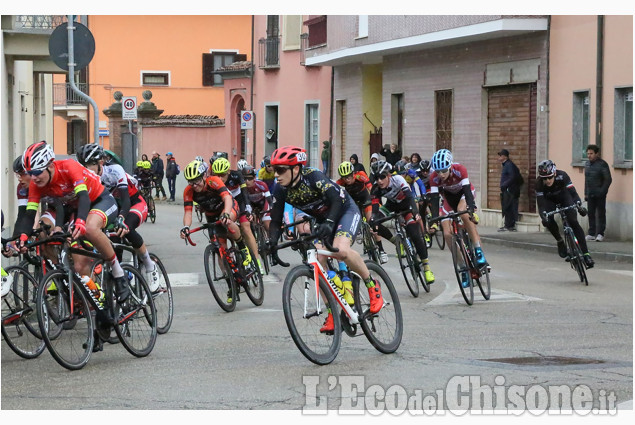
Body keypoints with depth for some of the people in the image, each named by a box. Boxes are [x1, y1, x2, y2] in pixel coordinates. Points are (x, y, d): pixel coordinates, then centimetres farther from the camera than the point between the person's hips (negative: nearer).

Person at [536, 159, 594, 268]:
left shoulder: (562, 176, -32)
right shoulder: (539, 183, -31)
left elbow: (573, 192, -36)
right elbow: (540, 203, -32)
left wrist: (579, 205, -53)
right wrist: (543, 216, -50)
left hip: (564, 197, -1)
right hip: (549, 200, 1)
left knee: (573, 221, -19)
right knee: (549, 221, -27)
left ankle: (586, 254, -19)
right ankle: (560, 242, 3)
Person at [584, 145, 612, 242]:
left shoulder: (602, 164, -8)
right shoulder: (587, 164, 12)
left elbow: (608, 180, -9)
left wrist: (602, 192, -14)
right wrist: (586, 193, 14)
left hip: (599, 195, -6)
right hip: (590, 195, 6)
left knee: (601, 214, -1)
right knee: (591, 214, 7)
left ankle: (600, 234, 2)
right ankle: (592, 234, 12)